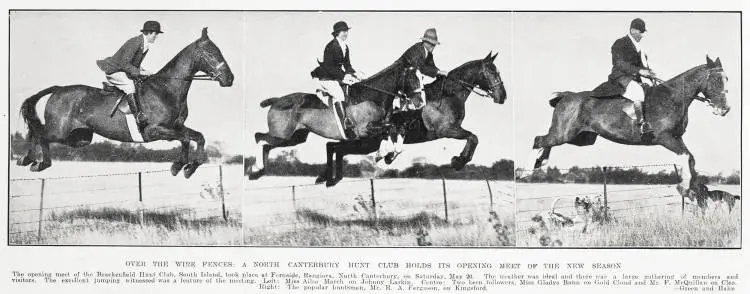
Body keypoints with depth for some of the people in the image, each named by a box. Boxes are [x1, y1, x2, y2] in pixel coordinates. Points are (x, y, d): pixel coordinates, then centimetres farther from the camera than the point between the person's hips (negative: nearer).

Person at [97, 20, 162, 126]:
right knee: (129, 85, -31)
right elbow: (125, 64, -27)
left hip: (125, 73, 10)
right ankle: (138, 115, -35)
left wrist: (143, 71, 0)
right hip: (113, 71, -10)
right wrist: (139, 72, -29)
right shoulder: (135, 43, -24)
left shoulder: (145, 45, 5)